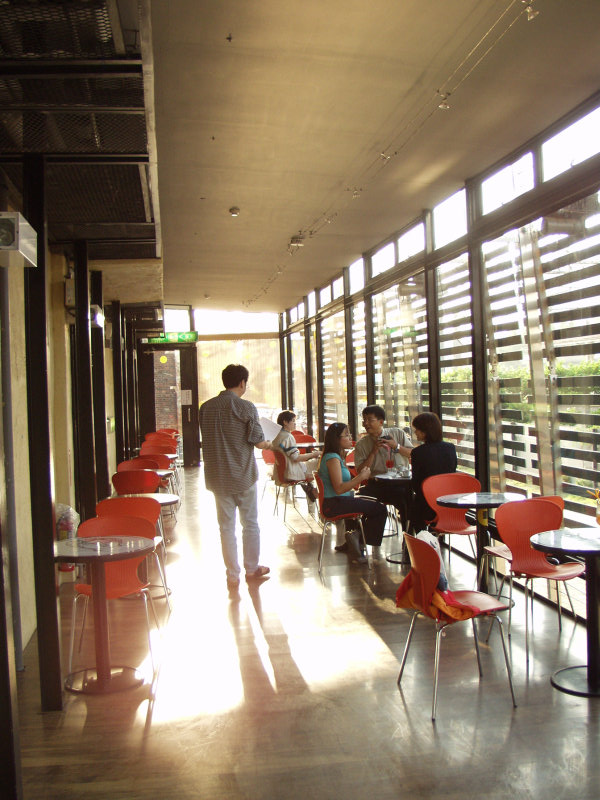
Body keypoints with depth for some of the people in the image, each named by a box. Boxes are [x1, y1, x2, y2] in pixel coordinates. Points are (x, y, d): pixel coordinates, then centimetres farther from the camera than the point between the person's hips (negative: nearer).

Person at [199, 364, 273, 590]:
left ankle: (232, 575, 15)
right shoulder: (246, 407, -12)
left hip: (218, 476, 3)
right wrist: (268, 444, 11)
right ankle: (252, 568, 25)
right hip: (243, 475, -3)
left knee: (226, 525, 10)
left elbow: (207, 439, 11)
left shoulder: (206, 407, 1)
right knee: (250, 523, 14)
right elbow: (258, 441, -12)